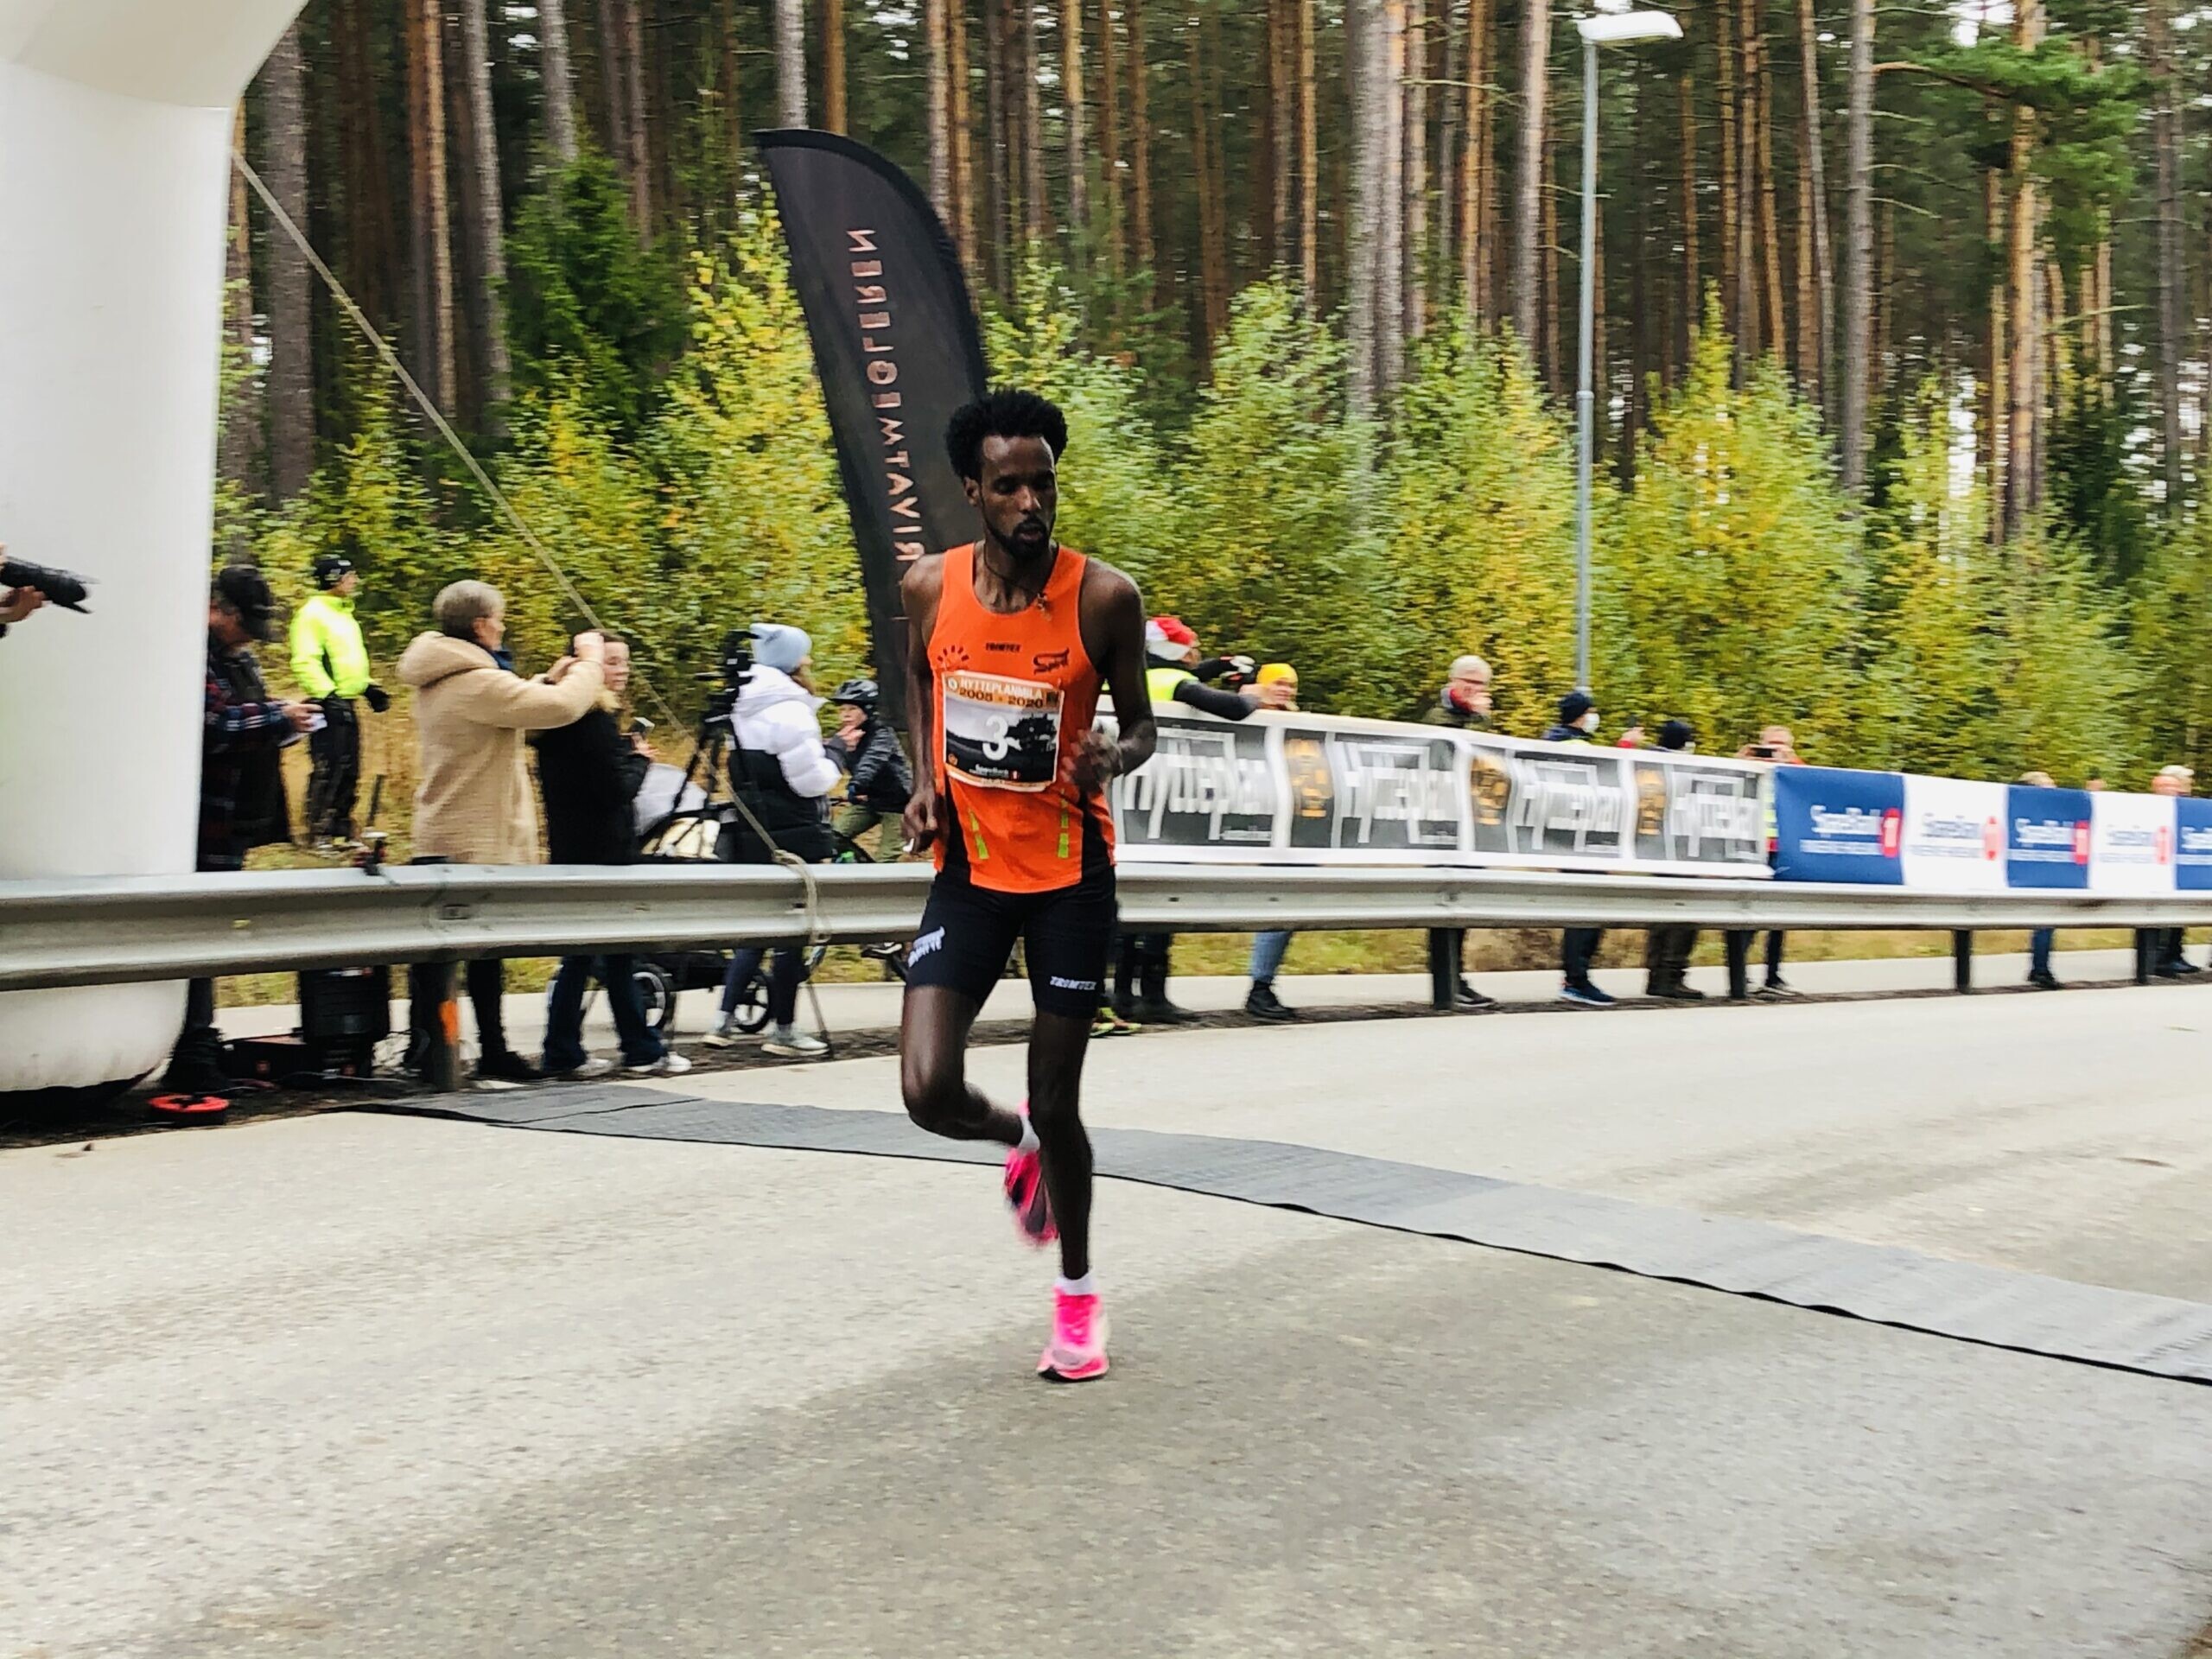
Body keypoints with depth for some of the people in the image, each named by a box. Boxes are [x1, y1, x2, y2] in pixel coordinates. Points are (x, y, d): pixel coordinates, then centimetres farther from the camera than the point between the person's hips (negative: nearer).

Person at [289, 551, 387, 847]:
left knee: (350, 771, 12)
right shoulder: (312, 614, -11)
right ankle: (317, 833, -6)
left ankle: (341, 827, 20)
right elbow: (304, 662, -19)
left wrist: (369, 687, 17)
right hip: (328, 705, -9)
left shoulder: (344, 614, 18)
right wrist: (327, 693, -26)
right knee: (328, 769, -11)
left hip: (347, 705, 9)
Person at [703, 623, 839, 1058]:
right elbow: (813, 779, -18)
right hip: (790, 836, -9)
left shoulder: (745, 711, 13)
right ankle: (783, 1030, 5)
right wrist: (836, 753, 0)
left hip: (752, 837, 9)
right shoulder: (790, 711, -15)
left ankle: (724, 1021, 12)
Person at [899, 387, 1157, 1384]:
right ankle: (1021, 1142, 28)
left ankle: (1078, 1296, 28)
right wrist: (925, 780, 2)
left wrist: (1114, 758, -22)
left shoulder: (1103, 597, -12)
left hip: (1069, 870, -2)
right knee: (928, 1091, -11)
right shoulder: (931, 586, -5)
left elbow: (1140, 723, 1)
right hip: (969, 866, 2)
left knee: (1057, 1098, 5)